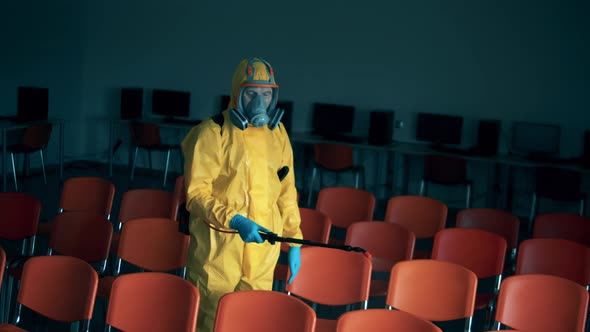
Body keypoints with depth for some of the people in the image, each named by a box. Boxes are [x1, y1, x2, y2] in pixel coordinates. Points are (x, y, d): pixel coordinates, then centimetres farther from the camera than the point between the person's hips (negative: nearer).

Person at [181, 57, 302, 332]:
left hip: (263, 249, 5)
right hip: (218, 248, -5)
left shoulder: (277, 133, 10)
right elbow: (196, 193, -12)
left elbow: (286, 193, 16)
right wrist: (235, 221, -25)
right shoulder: (214, 133, -8)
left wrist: (293, 241, 14)